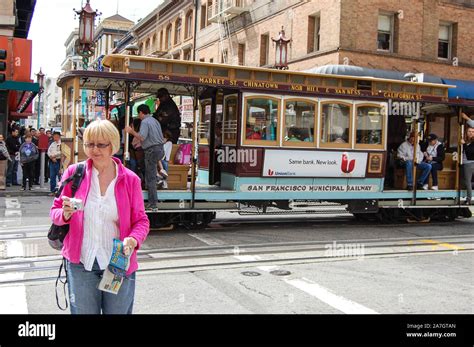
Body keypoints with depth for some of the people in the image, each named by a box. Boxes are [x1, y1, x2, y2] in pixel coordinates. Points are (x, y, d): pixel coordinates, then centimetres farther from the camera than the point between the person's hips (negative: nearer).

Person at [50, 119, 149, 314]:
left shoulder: (130, 179, -1)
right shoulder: (74, 172, 0)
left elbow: (141, 221, 3)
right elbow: (55, 211, 7)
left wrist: (133, 240, -18)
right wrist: (65, 214, -17)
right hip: (81, 262, 0)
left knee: (118, 311, 13)